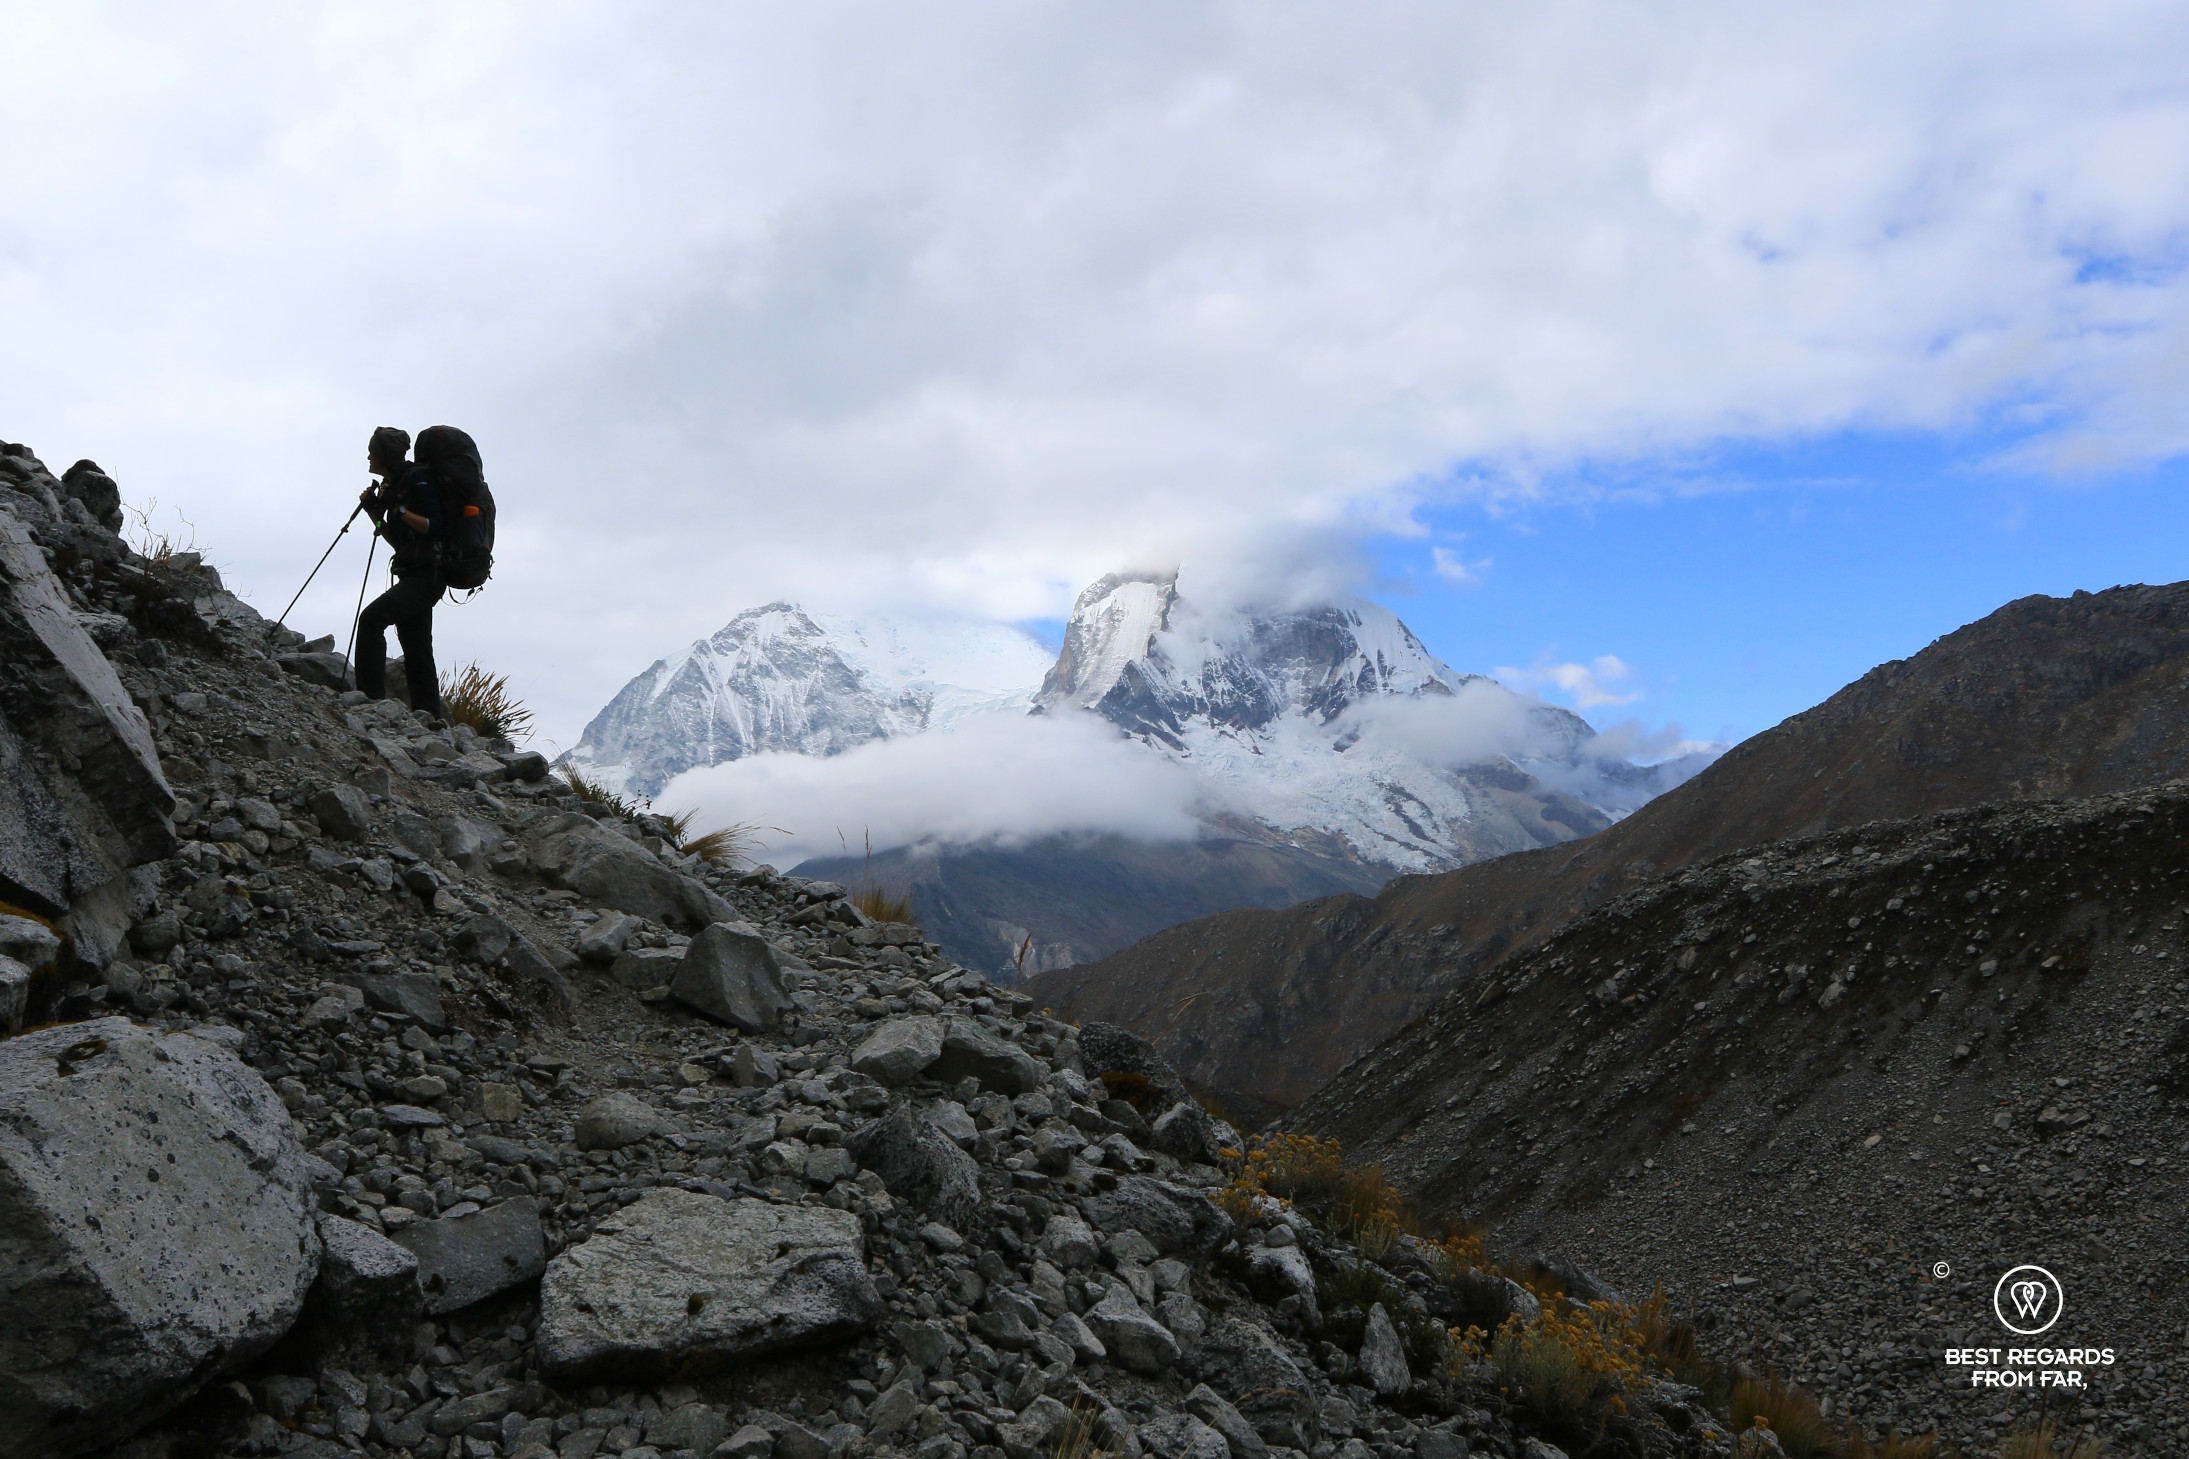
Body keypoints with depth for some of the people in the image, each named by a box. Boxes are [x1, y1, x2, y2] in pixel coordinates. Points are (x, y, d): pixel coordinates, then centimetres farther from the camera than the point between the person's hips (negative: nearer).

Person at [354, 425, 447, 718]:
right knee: (417, 656, 8)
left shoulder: (416, 478, -8)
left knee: (372, 618, -24)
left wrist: (397, 508, -17)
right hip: (413, 576, 10)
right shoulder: (394, 484, 19)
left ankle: (371, 697, -26)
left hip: (426, 575, -10)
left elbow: (434, 527, -15)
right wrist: (374, 512, 11)